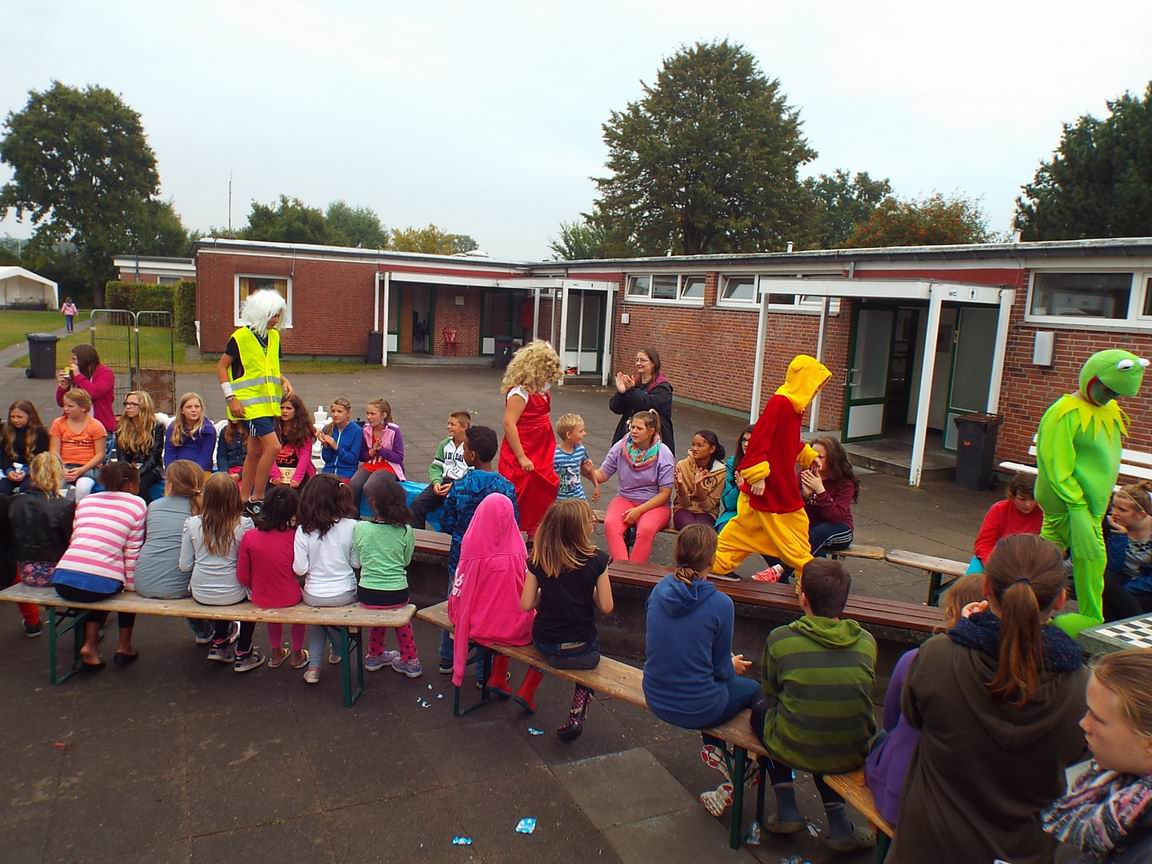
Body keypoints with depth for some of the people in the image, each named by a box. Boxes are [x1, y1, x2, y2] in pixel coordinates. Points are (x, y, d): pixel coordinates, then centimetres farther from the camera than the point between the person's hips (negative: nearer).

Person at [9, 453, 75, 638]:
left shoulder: (15, 503, -5)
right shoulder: (66, 506, -18)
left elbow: (11, 541, 6)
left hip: (26, 573, 4)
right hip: (55, 573, -4)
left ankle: (31, 624, 48)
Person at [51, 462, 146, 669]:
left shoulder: (86, 500, 20)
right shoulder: (137, 503, 7)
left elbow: (74, 540, 23)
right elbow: (132, 552, 4)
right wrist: (131, 586, 11)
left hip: (63, 581, 4)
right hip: (100, 584, -4)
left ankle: (90, 646, 23)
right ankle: (124, 648, 30)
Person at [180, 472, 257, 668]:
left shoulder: (192, 524, -10)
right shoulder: (244, 524, -17)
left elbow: (184, 566, -5)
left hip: (201, 594, 3)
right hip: (233, 595, -3)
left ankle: (219, 643, 36)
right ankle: (243, 654, 30)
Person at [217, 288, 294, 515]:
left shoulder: (274, 336, 10)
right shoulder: (241, 336, -10)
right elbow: (222, 367, -7)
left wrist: (284, 381, 2)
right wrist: (231, 398, -13)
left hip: (269, 403, 7)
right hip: (251, 404, -7)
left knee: (255, 452, 12)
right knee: (273, 446, -16)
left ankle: (244, 500, 21)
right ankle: (256, 499, -5)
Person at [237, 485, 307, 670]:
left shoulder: (249, 537, -16)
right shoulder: (295, 537, -20)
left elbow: (242, 577, -7)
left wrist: (256, 587, 12)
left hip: (260, 599, 2)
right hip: (289, 599, -2)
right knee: (300, 599, 33)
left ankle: (276, 653, 46)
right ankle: (297, 655, 40)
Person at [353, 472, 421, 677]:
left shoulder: (360, 528, -10)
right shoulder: (405, 531, -9)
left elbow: (357, 561, 4)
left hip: (367, 596, 0)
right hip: (397, 595, 0)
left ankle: (375, 655, 43)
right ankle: (410, 660, 33)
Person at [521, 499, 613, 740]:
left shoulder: (539, 559, -8)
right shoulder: (596, 560, -15)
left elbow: (526, 604, -7)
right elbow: (606, 607, -10)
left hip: (543, 645, 3)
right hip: (580, 651, -3)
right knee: (591, 659, 29)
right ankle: (576, 717, 14)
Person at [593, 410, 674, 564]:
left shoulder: (664, 455, -8)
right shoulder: (621, 447, 0)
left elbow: (665, 493, -8)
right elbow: (602, 475, 2)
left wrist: (639, 510, -17)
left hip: (654, 504, -3)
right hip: (624, 499, 3)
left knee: (646, 529, -35)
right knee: (610, 524, -29)